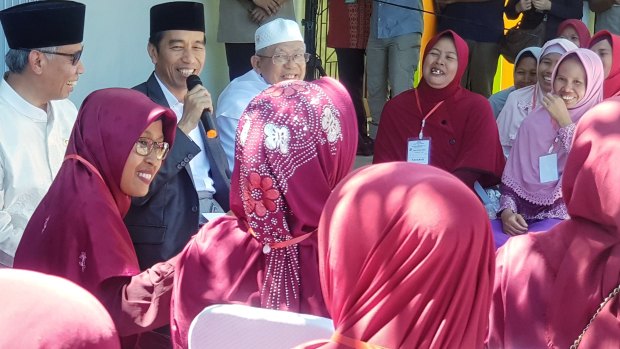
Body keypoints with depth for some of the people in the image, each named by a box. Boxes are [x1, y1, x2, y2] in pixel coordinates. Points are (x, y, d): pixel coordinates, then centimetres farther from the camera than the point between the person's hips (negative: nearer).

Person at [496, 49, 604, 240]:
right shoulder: (535, 120, 13)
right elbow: (512, 174, 13)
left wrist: (564, 121, -8)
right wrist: (507, 211, -6)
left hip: (565, 219, -4)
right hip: (524, 215, 4)